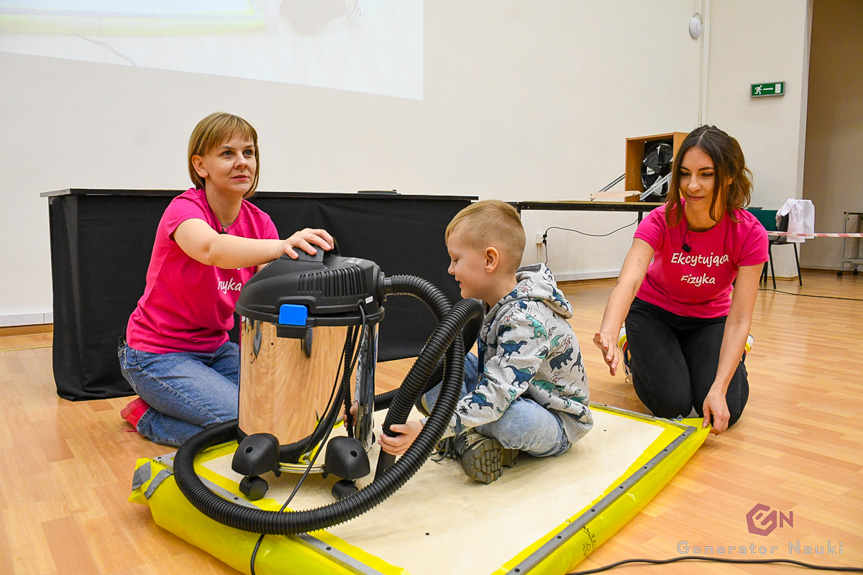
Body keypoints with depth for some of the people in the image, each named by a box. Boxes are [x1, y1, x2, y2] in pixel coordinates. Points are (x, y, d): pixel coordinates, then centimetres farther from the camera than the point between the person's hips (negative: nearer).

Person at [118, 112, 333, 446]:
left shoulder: (259, 223, -2)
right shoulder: (184, 209, -20)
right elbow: (211, 249, -45)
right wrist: (281, 247, -62)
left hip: (215, 348, 7)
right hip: (158, 353, -7)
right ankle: (146, 415, 5)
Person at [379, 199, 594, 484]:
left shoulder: (527, 319, -31)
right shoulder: (494, 302, -3)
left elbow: (497, 394, -38)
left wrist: (426, 429, -42)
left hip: (557, 424, -8)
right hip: (516, 394, 9)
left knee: (508, 416, -42)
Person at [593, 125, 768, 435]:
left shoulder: (749, 233, -26)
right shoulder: (661, 221, -29)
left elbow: (738, 318, -25)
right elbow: (627, 282, -45)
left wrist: (719, 389, -35)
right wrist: (608, 335, -66)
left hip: (709, 318, 1)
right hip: (654, 311, -1)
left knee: (724, 412, -14)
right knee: (671, 405, -16)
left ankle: (737, 352, 19)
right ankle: (634, 353, 15)